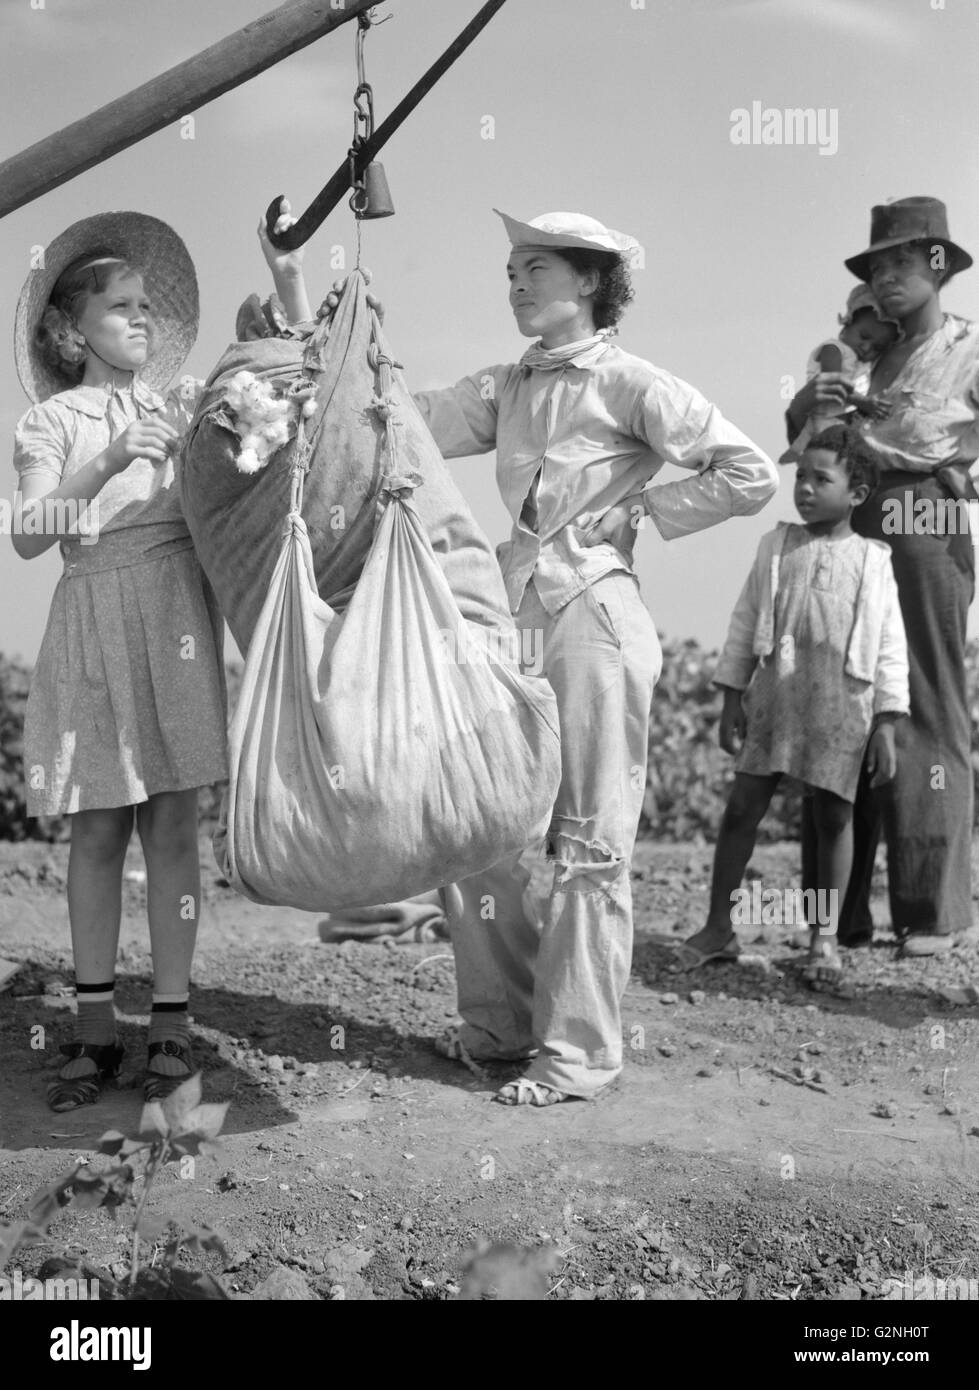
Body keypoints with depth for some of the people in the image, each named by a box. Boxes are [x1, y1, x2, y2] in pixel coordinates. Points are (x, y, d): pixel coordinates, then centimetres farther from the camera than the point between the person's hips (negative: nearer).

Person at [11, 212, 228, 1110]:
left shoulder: (181, 406, 11)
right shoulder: (51, 421, 5)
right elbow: (28, 536, -6)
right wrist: (105, 465, -18)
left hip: (176, 607, 1)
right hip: (94, 615, 0)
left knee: (171, 824, 0)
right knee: (98, 829, 4)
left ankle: (172, 1025, 8)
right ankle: (96, 1026, 15)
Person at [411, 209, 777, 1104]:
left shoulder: (628, 383, -6)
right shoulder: (507, 389, 13)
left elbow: (749, 475, -10)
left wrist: (636, 513, -7)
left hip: (593, 619, -7)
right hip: (515, 617, 7)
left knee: (589, 843, 0)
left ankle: (579, 1050, 10)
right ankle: (501, 1019, 24)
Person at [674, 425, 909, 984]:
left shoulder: (873, 561, 3)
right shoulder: (776, 547, 7)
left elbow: (890, 648, 3)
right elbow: (745, 624, 9)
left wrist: (886, 725, -3)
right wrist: (732, 698, 5)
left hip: (842, 706, -1)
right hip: (773, 693, 2)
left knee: (835, 815, 4)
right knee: (743, 806, 2)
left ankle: (825, 937, 16)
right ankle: (719, 927, 12)